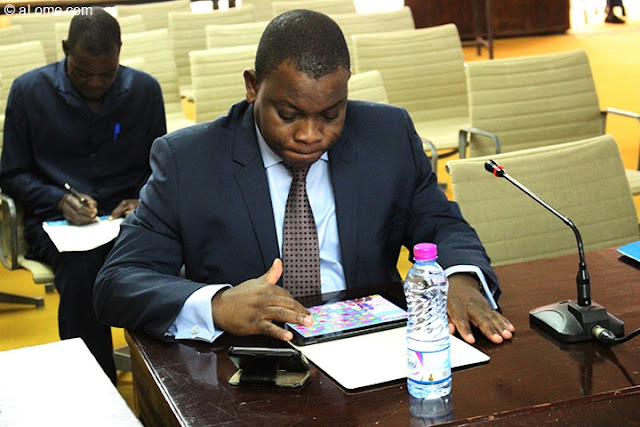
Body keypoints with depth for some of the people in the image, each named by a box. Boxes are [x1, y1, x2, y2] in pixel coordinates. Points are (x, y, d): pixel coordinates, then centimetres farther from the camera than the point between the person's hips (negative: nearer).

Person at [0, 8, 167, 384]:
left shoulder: (145, 90, 7)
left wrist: (141, 202, -5)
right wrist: (60, 200, -11)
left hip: (128, 215, 1)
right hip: (57, 218, -1)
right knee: (82, 269, -36)